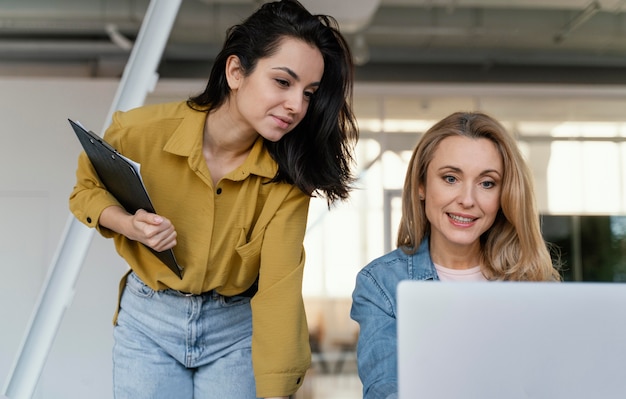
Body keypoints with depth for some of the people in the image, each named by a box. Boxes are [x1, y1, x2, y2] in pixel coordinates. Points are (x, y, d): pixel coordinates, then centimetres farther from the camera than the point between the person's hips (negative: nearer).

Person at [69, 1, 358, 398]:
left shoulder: (285, 177, -18)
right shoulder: (140, 131, -18)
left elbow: (279, 289, -24)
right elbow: (88, 189, 2)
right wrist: (129, 225, -19)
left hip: (237, 328, 0)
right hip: (148, 321, 0)